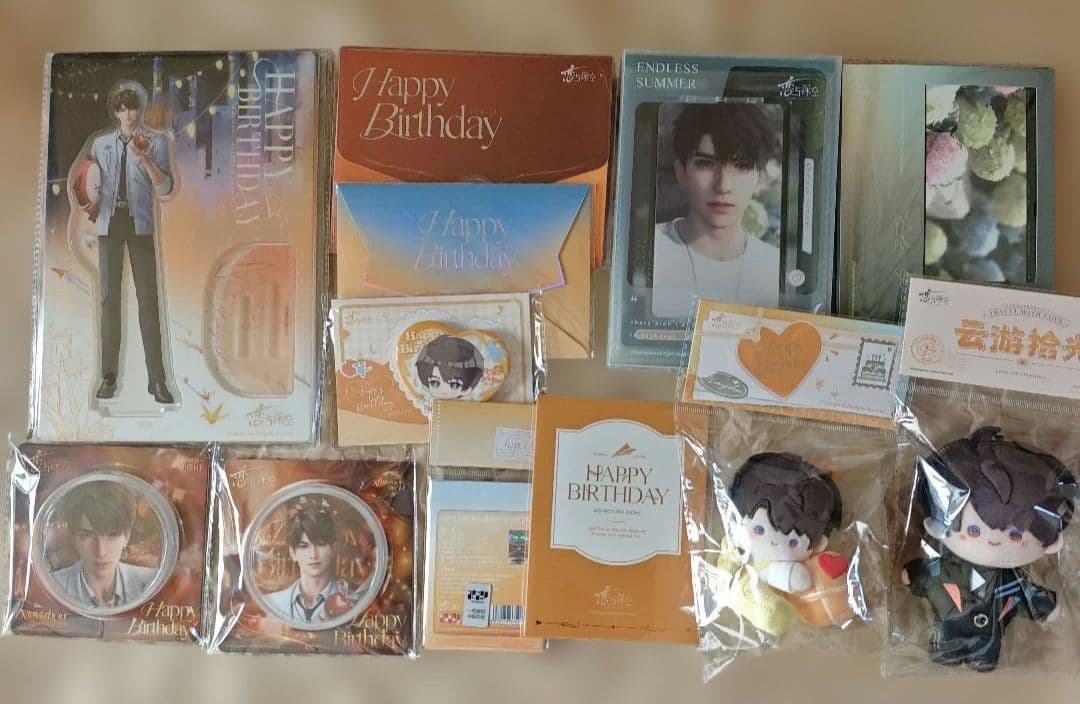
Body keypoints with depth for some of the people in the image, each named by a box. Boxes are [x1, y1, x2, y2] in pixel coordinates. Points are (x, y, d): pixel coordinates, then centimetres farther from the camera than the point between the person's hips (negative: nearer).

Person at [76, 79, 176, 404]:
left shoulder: (155, 141, 4)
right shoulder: (101, 142, 14)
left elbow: (166, 188, -4)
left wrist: (145, 159, -18)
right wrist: (94, 204, 5)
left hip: (140, 224, -3)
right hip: (109, 222, 3)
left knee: (148, 296, -6)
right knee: (109, 296, 2)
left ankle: (156, 377, -5)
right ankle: (109, 374, 6)